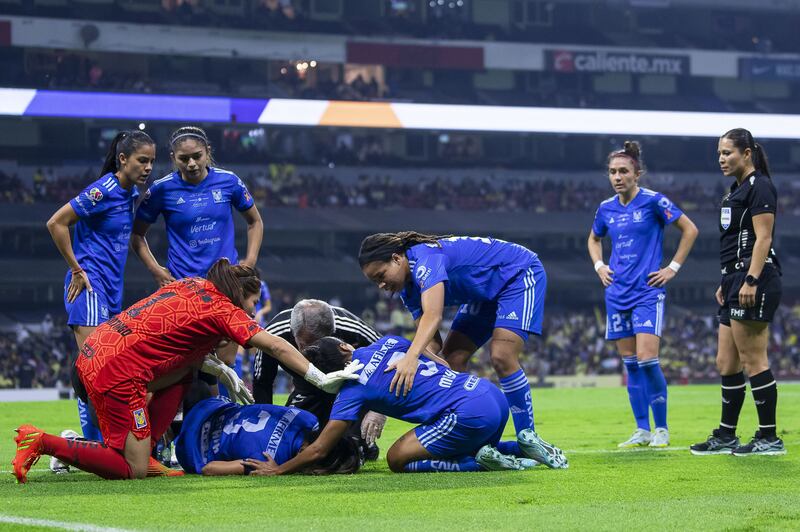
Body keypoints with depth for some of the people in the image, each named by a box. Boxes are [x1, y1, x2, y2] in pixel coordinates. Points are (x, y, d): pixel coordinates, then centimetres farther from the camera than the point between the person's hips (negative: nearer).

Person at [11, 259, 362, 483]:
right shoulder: (224, 310, -3)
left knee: (183, 374, 21)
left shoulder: (190, 285, 18)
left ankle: (145, 451, 15)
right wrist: (322, 380, -6)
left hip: (94, 350, 9)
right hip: (117, 373, -9)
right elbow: (277, 347, -8)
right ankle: (42, 443, -8)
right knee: (133, 471, -3)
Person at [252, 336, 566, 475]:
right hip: (494, 395, 8)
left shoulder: (354, 390, -1)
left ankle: (484, 462, -10)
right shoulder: (387, 342, 17)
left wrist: (278, 470, 14)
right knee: (465, 450, 33)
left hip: (468, 414, -8)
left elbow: (319, 450, 2)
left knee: (397, 458, 1)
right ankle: (523, 447, 8)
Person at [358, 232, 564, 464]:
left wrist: (411, 357, -59)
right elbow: (432, 341, -8)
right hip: (485, 294, 10)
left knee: (502, 357, -24)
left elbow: (433, 316, -46)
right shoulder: (408, 289, -3)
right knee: (452, 359, -2)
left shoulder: (426, 257, -31)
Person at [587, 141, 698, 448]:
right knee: (630, 363, 5)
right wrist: (599, 266, 12)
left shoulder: (653, 201, -7)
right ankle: (642, 431, 11)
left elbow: (690, 230, -1)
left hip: (648, 292, -5)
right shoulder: (606, 208, 9)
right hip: (617, 293, 5)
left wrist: (673, 268, -3)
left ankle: (661, 428, -1)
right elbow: (594, 239, 29)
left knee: (647, 360, -14)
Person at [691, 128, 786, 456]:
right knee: (726, 364, 11)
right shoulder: (737, 189, 19)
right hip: (736, 281, 10)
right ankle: (725, 436, 17)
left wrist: (750, 281, -23)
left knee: (753, 361, -8)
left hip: (754, 284, -10)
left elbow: (763, 238, -17)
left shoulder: (760, 186, -10)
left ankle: (769, 438, -4)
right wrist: (727, 283, 23)